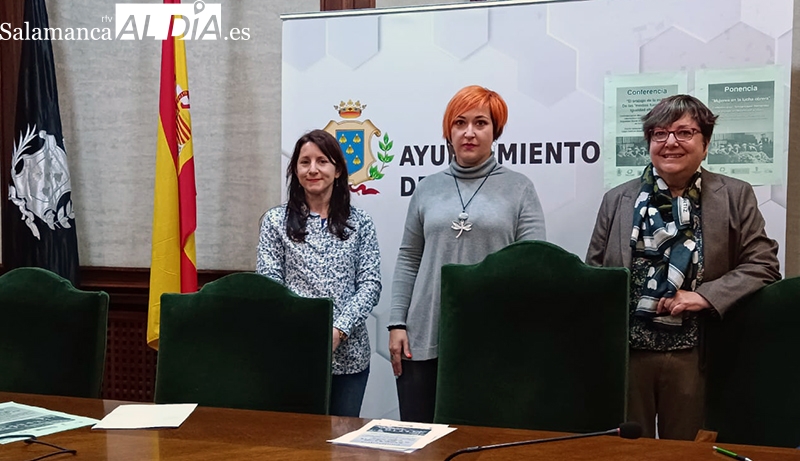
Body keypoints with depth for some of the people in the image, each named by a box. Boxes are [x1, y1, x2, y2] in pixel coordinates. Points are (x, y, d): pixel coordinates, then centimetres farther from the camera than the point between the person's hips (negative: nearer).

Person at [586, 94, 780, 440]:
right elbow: (593, 274, 9)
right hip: (624, 351, 1)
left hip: (696, 356, -1)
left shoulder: (736, 197, 4)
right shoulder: (617, 200, 8)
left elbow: (763, 265, 0)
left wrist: (705, 295, -14)